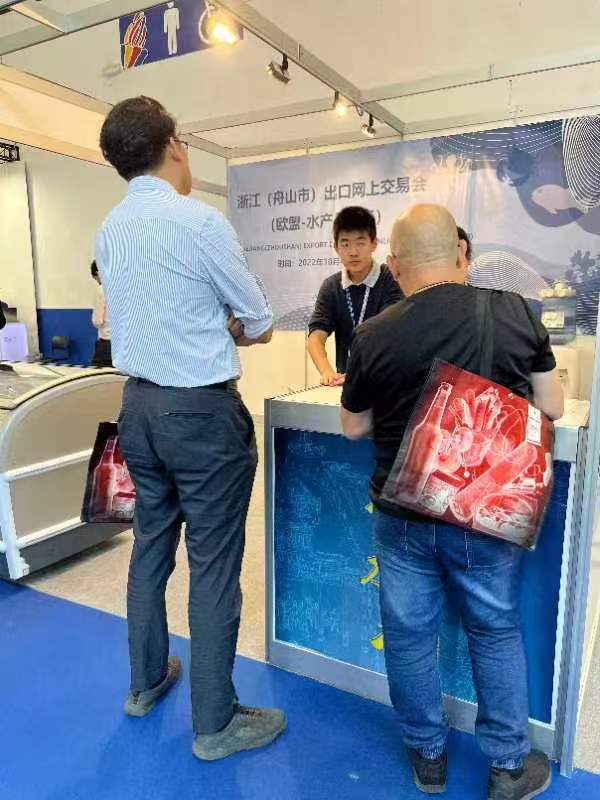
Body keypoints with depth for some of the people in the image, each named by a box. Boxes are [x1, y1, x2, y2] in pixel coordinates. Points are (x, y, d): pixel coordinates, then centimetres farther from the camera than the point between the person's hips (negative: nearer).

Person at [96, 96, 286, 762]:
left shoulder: (108, 230, 8)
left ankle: (146, 682, 39)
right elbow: (261, 324, -6)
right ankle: (215, 723, 20)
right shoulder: (199, 221, -14)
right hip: (202, 411, -7)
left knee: (151, 544, 20)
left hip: (139, 405, 8)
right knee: (214, 564, 4)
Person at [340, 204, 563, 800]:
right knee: (497, 632, 21)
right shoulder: (515, 312, -11)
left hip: (403, 513, -1)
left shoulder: (373, 337, -13)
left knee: (409, 635, 18)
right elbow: (551, 407, 0)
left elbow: (353, 427, 1)